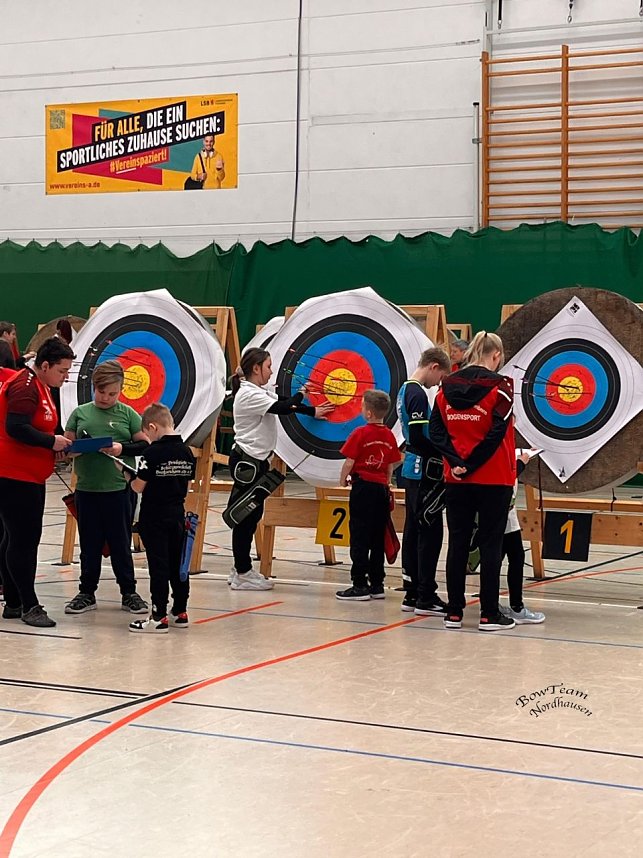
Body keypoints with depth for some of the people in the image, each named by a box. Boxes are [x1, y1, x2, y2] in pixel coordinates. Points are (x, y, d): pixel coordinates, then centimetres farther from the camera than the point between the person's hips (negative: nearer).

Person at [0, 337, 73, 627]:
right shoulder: (24, 387, -15)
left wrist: (57, 445, 7)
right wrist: (51, 442, -18)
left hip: (29, 476, 11)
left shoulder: (38, 386, 17)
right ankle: (29, 606, -5)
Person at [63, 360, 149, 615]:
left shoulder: (127, 414, 2)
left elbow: (145, 444, 2)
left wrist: (123, 448, -14)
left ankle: (128, 592, 18)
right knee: (89, 543, 9)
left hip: (119, 489, -1)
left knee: (121, 543, 7)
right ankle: (87, 593, 20)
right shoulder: (80, 413, 6)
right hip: (87, 489, 1)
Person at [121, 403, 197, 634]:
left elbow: (139, 486, -14)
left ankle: (159, 617, -2)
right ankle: (180, 613, 20)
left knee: (158, 566, -4)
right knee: (178, 564, 13)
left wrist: (126, 474, 4)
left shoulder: (153, 452, -15)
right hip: (177, 515, 6)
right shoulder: (187, 452, 3)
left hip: (154, 518, -6)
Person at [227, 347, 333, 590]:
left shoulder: (259, 393, 15)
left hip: (255, 461, 10)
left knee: (252, 514, 13)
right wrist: (302, 393, -6)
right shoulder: (249, 394, -18)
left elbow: (283, 405, 17)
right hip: (247, 462, -10)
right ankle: (242, 574, 0)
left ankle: (242, 570, 20)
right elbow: (283, 408, -22)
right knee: (245, 516, -5)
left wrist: (313, 411, 11)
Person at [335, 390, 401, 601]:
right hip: (381, 488, 6)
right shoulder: (389, 435, 6)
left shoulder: (360, 433, -11)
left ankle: (360, 585, -4)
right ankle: (377, 584, 15)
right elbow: (390, 466, 11)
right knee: (378, 538, 11)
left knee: (359, 537, -2)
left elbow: (349, 462, -11)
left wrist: (343, 479, 6)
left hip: (363, 487, -6)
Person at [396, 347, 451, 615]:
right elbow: (418, 438, -22)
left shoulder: (406, 390, 14)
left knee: (414, 531, 11)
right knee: (430, 533, -6)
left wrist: (440, 450, 11)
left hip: (413, 471, 10)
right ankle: (425, 598, -5)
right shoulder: (418, 394, -16)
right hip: (424, 473, -10)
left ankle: (412, 593, 16)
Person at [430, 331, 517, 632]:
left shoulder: (448, 386, 5)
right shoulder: (499, 385, -9)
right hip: (494, 479, -4)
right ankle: (489, 614, 4)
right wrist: (472, 464, -12)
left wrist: (456, 462, -9)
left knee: (458, 544, 9)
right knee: (491, 545, 2)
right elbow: (497, 432, -17)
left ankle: (454, 612, 11)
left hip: (456, 480, 4)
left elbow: (435, 431, 0)